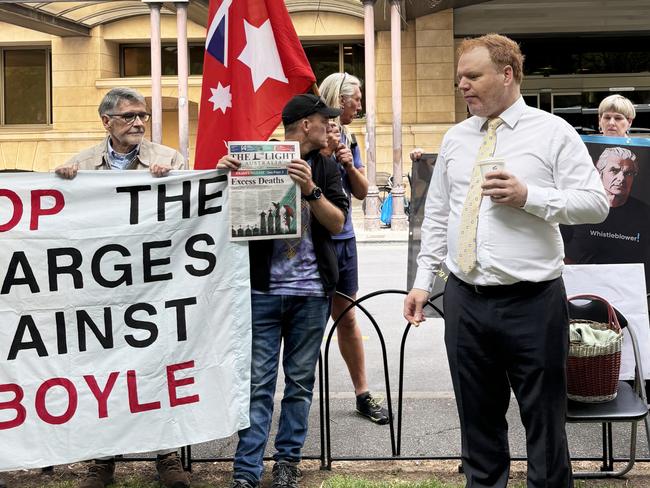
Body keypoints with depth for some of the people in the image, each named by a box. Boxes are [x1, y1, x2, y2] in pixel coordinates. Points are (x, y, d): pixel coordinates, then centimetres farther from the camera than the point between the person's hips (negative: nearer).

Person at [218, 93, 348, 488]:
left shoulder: (325, 168, 9)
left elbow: (337, 223, -2)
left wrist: (311, 189, -18)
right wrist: (225, 175, -13)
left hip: (311, 292, 2)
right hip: (264, 289, -2)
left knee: (300, 381, 8)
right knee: (259, 383, -3)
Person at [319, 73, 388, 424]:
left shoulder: (348, 139, 11)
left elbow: (362, 192, 11)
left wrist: (350, 164, -8)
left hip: (343, 238, 7)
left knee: (346, 317, 15)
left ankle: (363, 395, 24)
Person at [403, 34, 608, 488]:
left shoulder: (553, 132, -2)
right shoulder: (455, 139, 12)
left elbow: (596, 203, -7)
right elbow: (436, 217, 15)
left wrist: (529, 196, -18)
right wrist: (423, 280, 9)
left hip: (532, 303, -4)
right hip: (465, 301, 4)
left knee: (545, 422, 5)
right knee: (478, 421, 14)